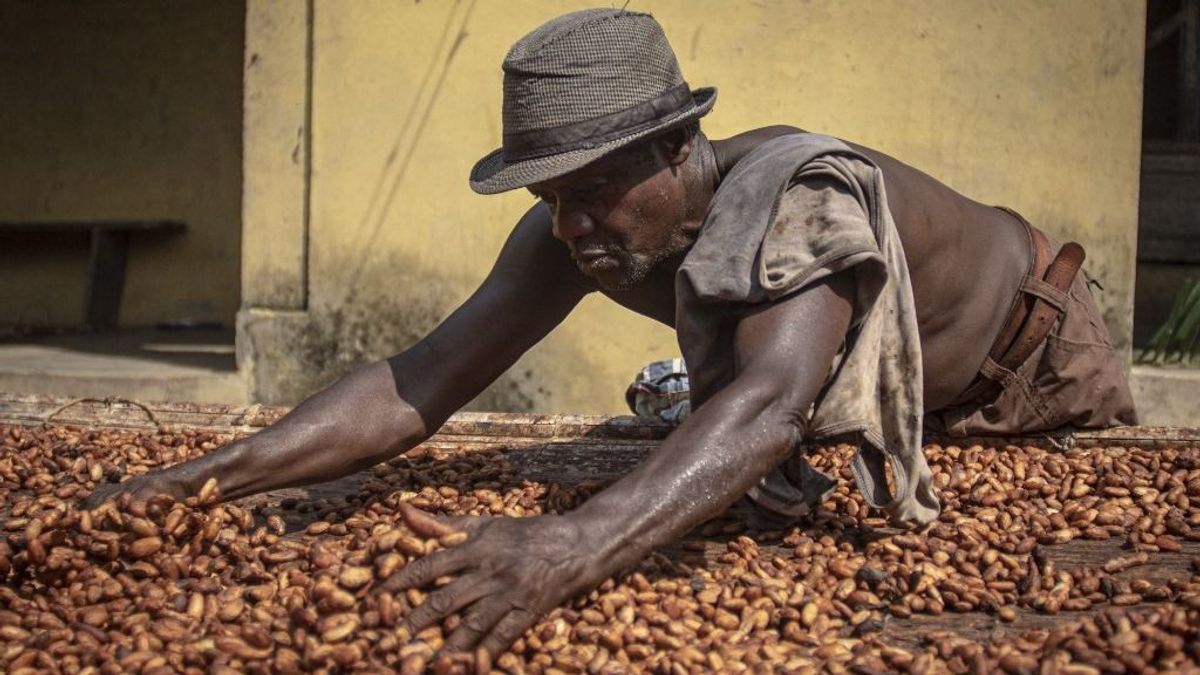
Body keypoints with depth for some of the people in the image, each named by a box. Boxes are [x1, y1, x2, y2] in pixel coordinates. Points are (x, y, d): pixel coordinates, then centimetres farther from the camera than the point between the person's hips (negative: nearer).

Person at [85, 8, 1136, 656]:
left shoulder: (808, 192, -48)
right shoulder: (576, 236, -29)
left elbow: (770, 402, -64)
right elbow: (420, 382, -33)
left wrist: (571, 546, -81)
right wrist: (218, 474, -47)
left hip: (1028, 333, -5)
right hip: (887, 394, 5)